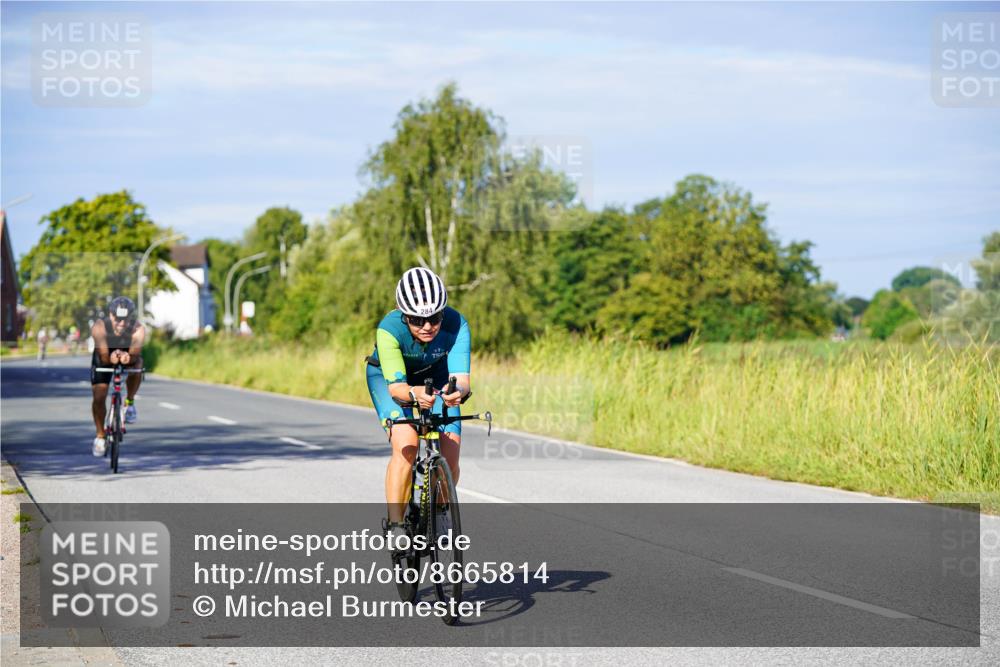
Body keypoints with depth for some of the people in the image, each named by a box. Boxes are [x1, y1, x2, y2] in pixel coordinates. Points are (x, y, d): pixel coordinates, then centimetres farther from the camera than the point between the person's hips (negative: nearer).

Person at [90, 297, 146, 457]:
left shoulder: (138, 330, -33)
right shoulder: (99, 327, -35)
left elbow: (135, 352, -44)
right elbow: (103, 355, -42)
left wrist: (129, 357, -67)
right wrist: (111, 358, -65)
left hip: (129, 360, 0)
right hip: (104, 360, 0)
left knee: (137, 365, -33)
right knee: (99, 398, -9)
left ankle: (130, 402, -8)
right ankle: (100, 436, 14)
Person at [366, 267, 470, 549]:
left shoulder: (456, 325, -33)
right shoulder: (389, 329, -37)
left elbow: (461, 376, -41)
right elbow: (395, 385, -42)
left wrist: (458, 391, -65)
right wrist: (414, 394, -65)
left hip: (436, 376, 2)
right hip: (388, 376, -2)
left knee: (450, 452, -13)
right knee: (406, 444, -26)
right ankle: (394, 522, -14)